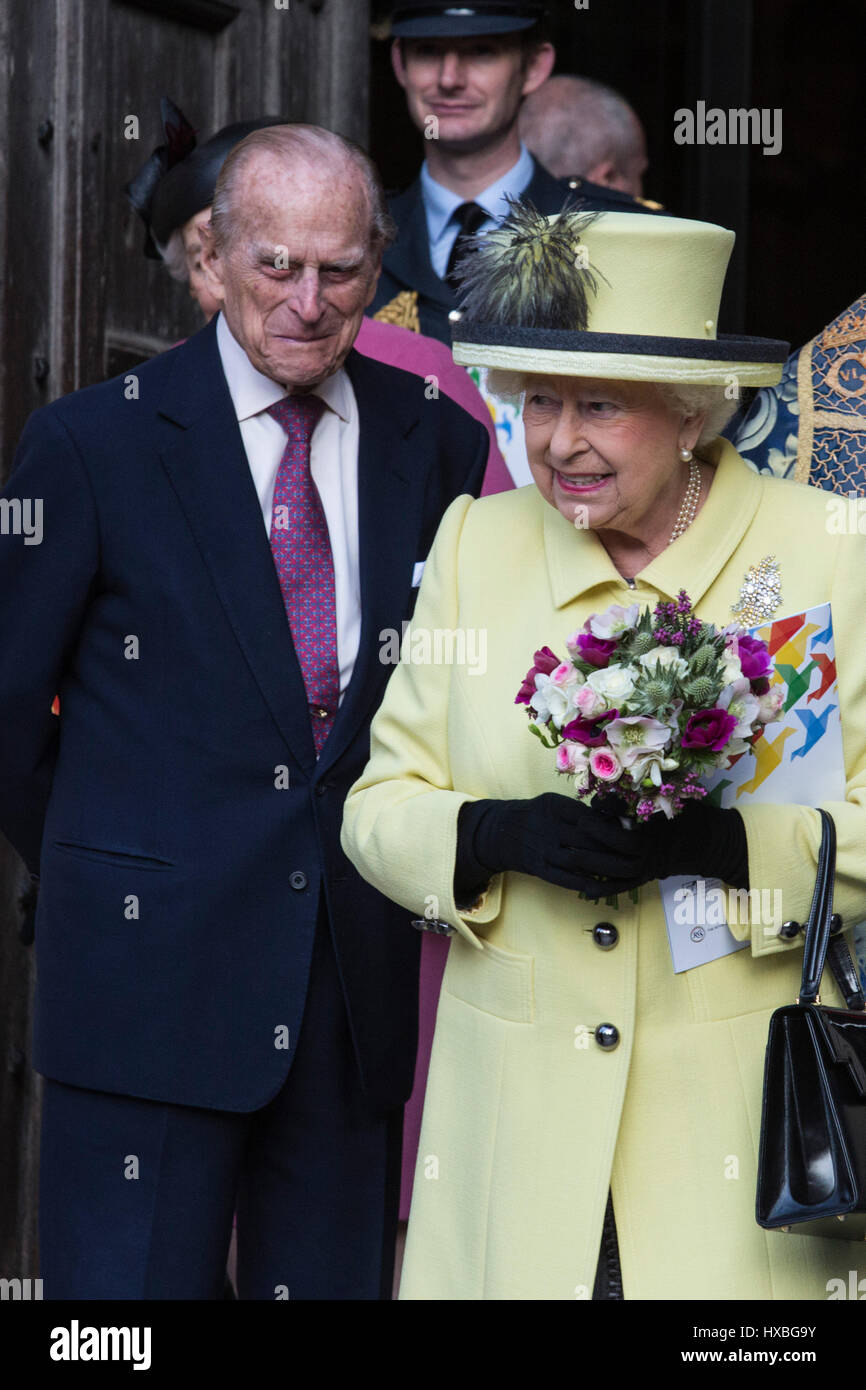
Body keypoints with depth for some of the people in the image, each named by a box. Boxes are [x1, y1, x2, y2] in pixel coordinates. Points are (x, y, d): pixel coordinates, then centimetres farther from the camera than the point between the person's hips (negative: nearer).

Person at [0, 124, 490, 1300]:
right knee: (132, 1285, -2)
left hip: (359, 972, 3)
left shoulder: (436, 442, 6)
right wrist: (96, 879, 8)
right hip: (154, 971, -3)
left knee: (334, 1280, 8)